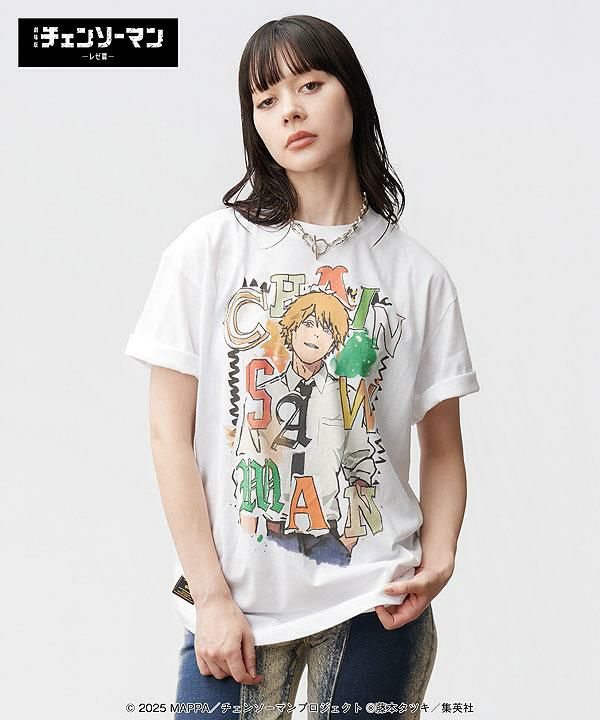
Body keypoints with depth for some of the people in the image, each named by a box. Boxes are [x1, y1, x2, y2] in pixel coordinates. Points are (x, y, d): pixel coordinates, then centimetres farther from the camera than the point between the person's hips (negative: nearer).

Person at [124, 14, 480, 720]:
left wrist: (438, 556, -11)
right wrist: (212, 597, -8)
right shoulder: (208, 250, -2)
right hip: (234, 604, -1)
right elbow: (171, 433, -4)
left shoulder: (417, 273, 2)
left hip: (373, 604, 1)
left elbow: (443, 448, 6)